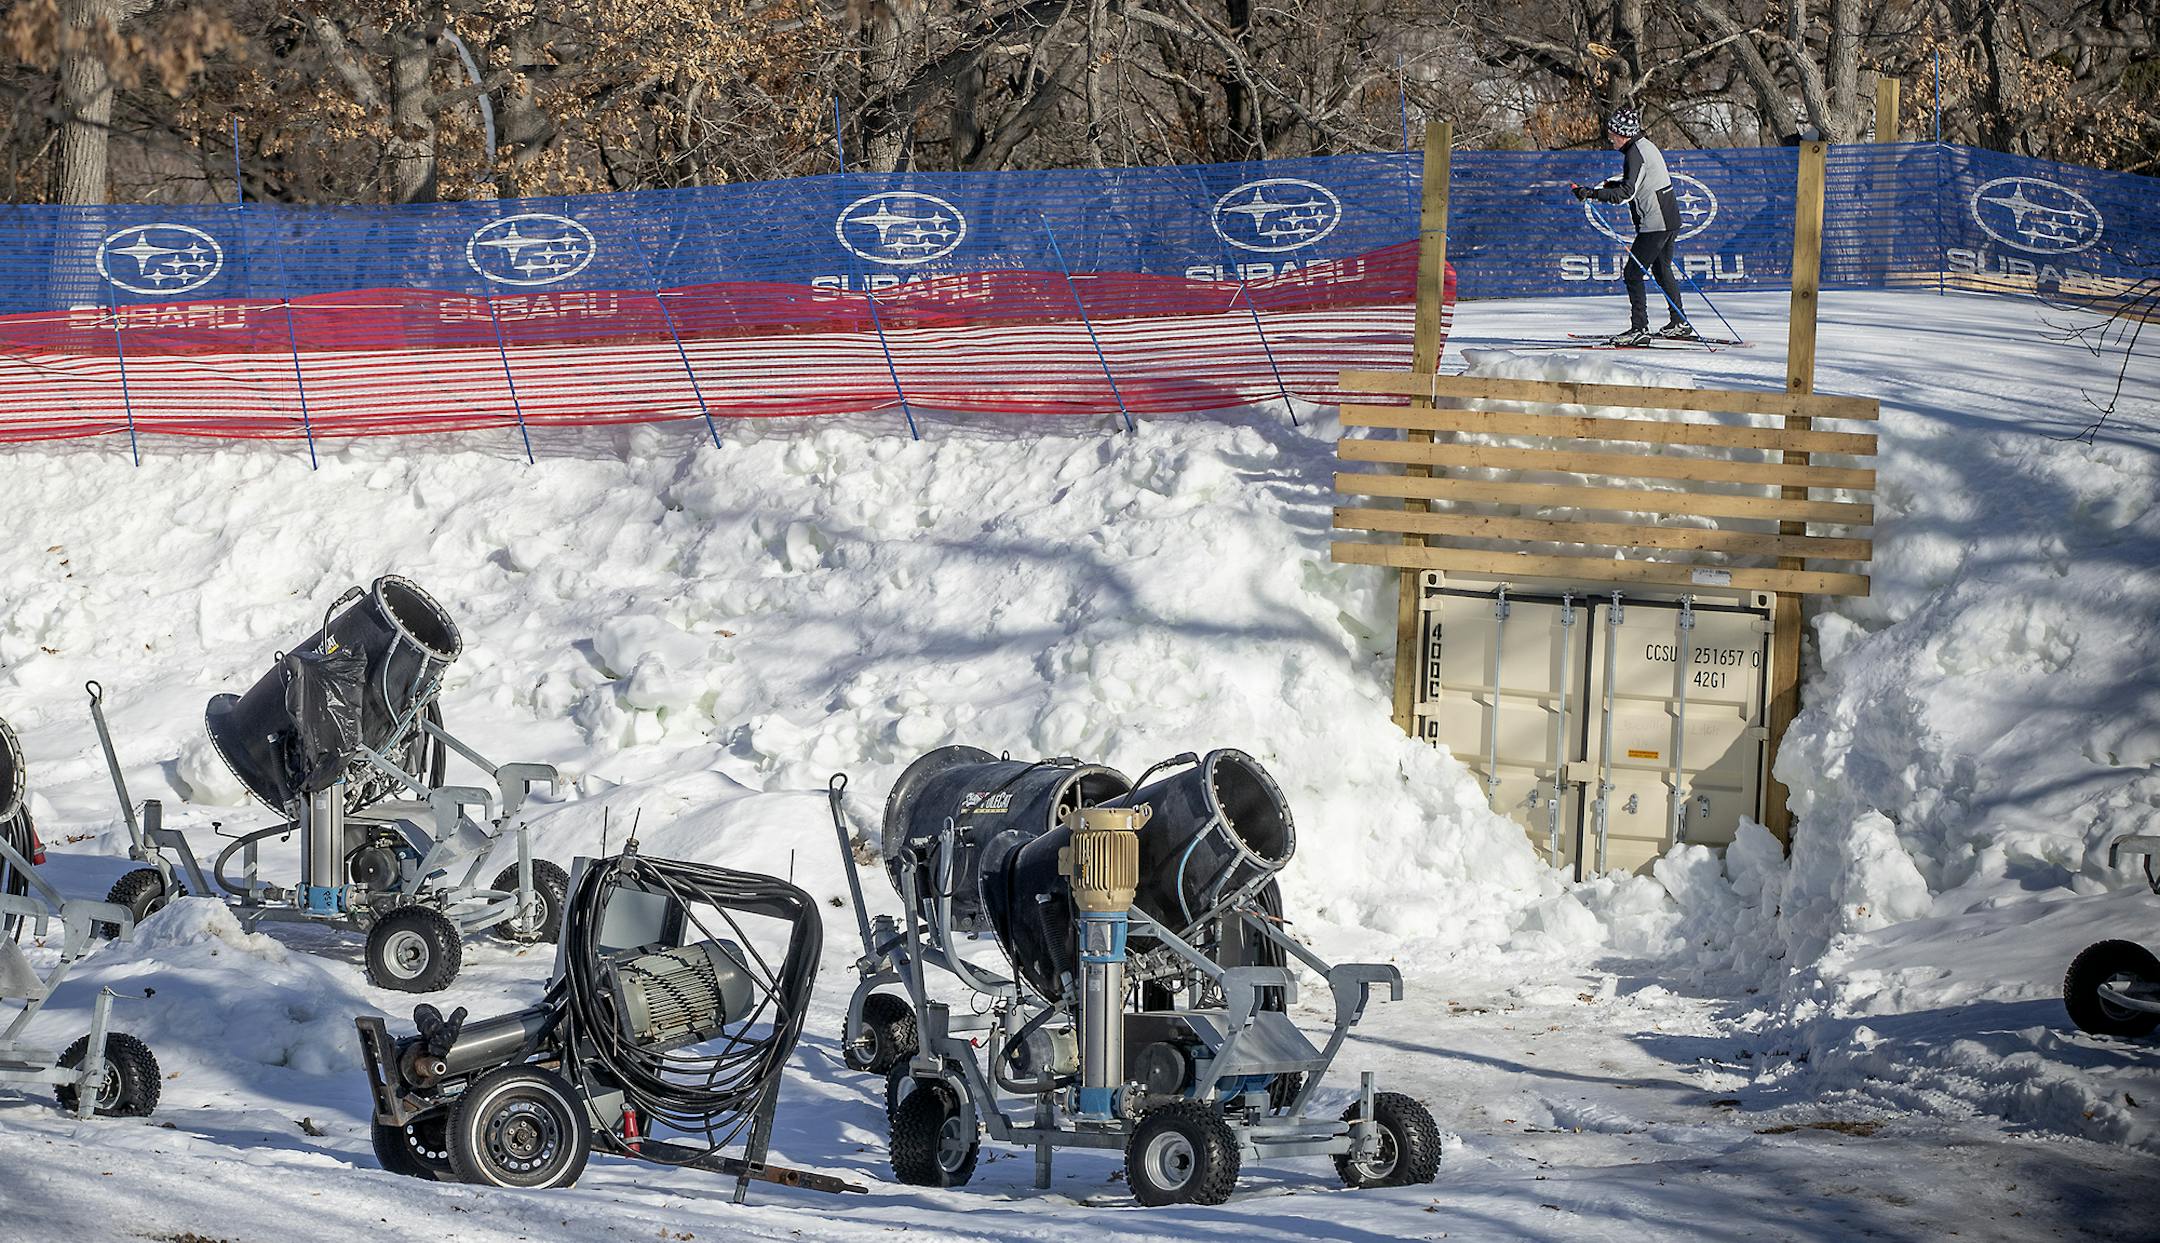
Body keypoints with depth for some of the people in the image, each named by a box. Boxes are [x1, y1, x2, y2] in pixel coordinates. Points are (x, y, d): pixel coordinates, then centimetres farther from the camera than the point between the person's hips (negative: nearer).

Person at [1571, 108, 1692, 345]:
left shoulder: (1635, 154, -17)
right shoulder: (1647, 146, 14)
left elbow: (1627, 193, -27)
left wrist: (1593, 193, -30)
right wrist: (1612, 183, 23)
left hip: (1654, 225, -10)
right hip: (1670, 220, 10)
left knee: (1632, 273, -7)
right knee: (1662, 270, 22)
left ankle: (1639, 328, -12)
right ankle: (1679, 325, 29)